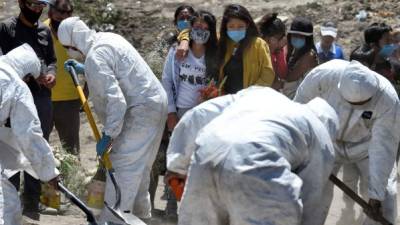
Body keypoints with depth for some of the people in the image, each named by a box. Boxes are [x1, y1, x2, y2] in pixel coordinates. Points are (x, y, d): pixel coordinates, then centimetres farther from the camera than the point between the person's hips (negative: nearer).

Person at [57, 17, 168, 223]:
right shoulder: (107, 37, 9)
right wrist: (83, 69, 25)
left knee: (121, 167, -9)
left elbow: (116, 100, -25)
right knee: (139, 165, 20)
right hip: (155, 102, 10)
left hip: (141, 110, -10)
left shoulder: (95, 57, -19)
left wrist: (108, 136, -20)